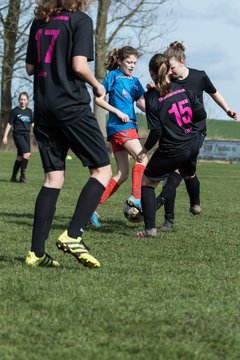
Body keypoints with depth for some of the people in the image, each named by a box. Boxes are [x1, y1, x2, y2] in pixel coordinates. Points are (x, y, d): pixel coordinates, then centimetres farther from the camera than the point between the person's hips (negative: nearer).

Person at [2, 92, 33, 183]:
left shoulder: (29, 111, 13)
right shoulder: (15, 111, -1)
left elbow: (32, 123, 20)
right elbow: (9, 124, -1)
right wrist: (5, 136, -5)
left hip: (27, 134, 5)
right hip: (18, 134, -5)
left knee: (20, 157, 8)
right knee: (27, 154, -20)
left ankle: (13, 177, 18)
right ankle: (23, 176, -13)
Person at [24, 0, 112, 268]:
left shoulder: (38, 23, 14)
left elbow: (30, 67, 16)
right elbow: (79, 65, -15)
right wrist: (96, 85, 2)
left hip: (43, 108, 7)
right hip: (72, 105, -6)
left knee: (53, 178, 8)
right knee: (102, 171, 2)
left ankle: (36, 252, 1)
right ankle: (72, 235, -13)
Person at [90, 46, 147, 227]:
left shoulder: (134, 81, 17)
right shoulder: (113, 76, -1)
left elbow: (143, 104, 9)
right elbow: (99, 99, -5)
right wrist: (118, 112, -13)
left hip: (129, 126, 7)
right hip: (119, 126, -7)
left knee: (123, 174, 3)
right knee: (142, 158, -19)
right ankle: (136, 197, -24)